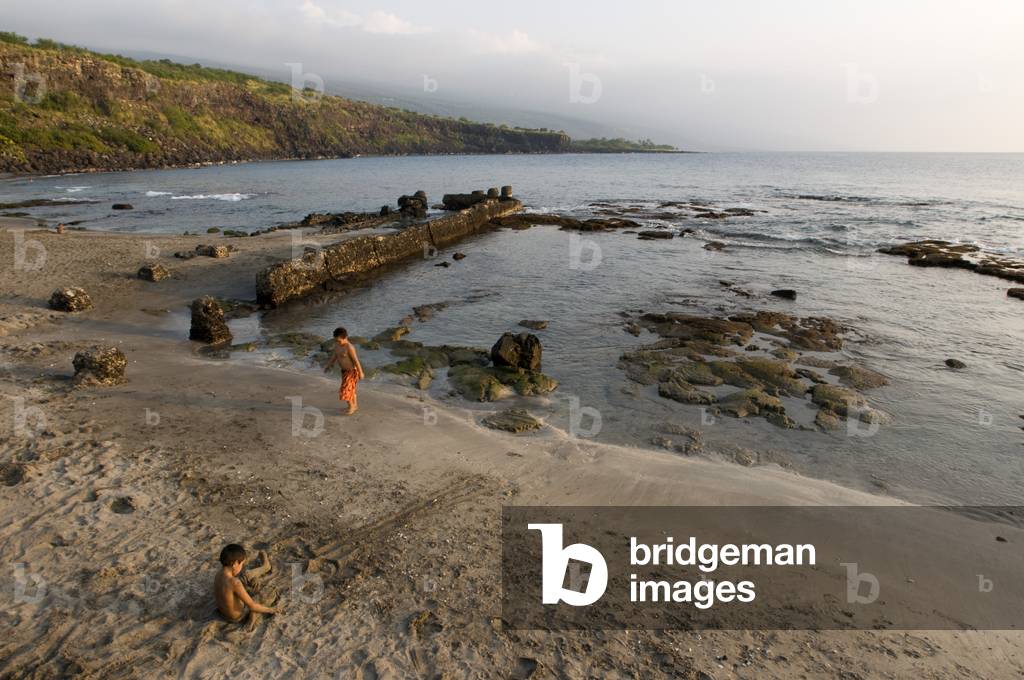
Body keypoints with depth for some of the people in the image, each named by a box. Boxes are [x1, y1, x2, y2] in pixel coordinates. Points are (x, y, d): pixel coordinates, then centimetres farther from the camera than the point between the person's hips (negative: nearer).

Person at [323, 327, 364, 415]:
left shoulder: (349, 347, -26)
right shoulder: (337, 345, -2)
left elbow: (356, 360, -22)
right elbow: (334, 356, 14)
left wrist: (361, 373, -18)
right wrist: (328, 365, 18)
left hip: (351, 371, -8)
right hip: (344, 370, 8)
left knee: (347, 389, -4)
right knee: (351, 389, 18)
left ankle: (351, 406, 16)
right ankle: (355, 406, 33)